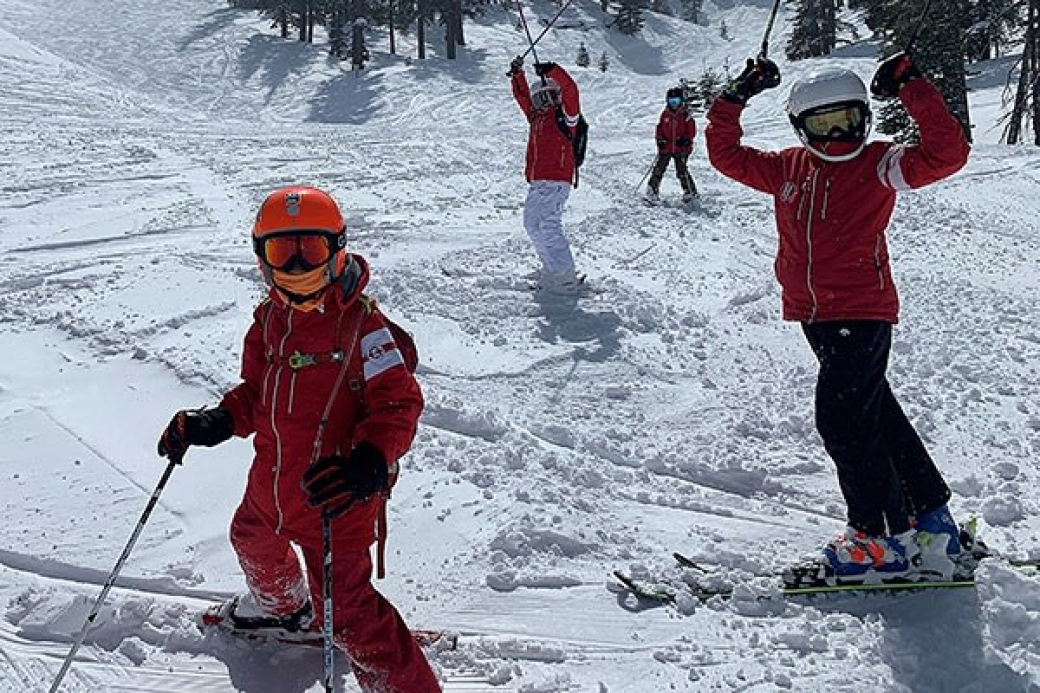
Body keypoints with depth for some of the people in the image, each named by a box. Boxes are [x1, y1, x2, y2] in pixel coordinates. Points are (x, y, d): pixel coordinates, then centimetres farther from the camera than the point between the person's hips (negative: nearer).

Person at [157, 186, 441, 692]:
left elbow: (399, 403, -23)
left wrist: (369, 462, -39)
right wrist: (215, 422, -5)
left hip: (334, 497, -9)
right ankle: (283, 604, 69)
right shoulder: (270, 317, 1)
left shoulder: (361, 323, -21)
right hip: (271, 482, 9)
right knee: (253, 539, 36)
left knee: (345, 610, -8)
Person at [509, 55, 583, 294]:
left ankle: (565, 276, -15)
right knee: (532, 223, 13)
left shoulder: (564, 115, -1)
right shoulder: (537, 115, 21)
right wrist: (518, 74, 21)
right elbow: (522, 96, 31)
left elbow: (570, 90, -17)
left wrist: (551, 70, -25)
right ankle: (552, 268, 20)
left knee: (548, 226, -16)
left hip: (556, 180, -10)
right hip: (537, 182, 10)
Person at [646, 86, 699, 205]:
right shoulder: (665, 114, 8)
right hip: (666, 148, 3)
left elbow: (691, 130, -3)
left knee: (682, 171, -5)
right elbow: (659, 128, 15)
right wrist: (660, 140, 1)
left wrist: (685, 139, -17)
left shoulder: (685, 115, -2)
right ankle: (652, 191, 5)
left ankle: (690, 191, 11)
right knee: (659, 169, -1)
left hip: (681, 149, -3)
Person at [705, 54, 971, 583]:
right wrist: (734, 99, 8)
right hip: (815, 315, 6)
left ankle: (882, 538, 0)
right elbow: (727, 155, 19)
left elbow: (946, 154, -14)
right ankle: (930, 518, 25)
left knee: (842, 419, -12)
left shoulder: (879, 164, -2)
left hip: (863, 312, -6)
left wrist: (913, 89, -17)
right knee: (875, 413, 13)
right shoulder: (788, 168, 12)